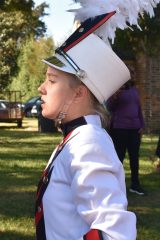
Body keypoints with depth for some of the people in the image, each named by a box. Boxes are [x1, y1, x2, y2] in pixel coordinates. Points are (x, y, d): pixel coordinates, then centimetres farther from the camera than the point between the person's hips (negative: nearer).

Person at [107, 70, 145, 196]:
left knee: (135, 156, 8)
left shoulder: (135, 90, 12)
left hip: (134, 128, 6)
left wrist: (142, 126, 10)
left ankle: (135, 184, 15)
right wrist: (115, 96, -24)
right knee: (119, 157, -4)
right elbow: (109, 107, -6)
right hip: (119, 128, -6)